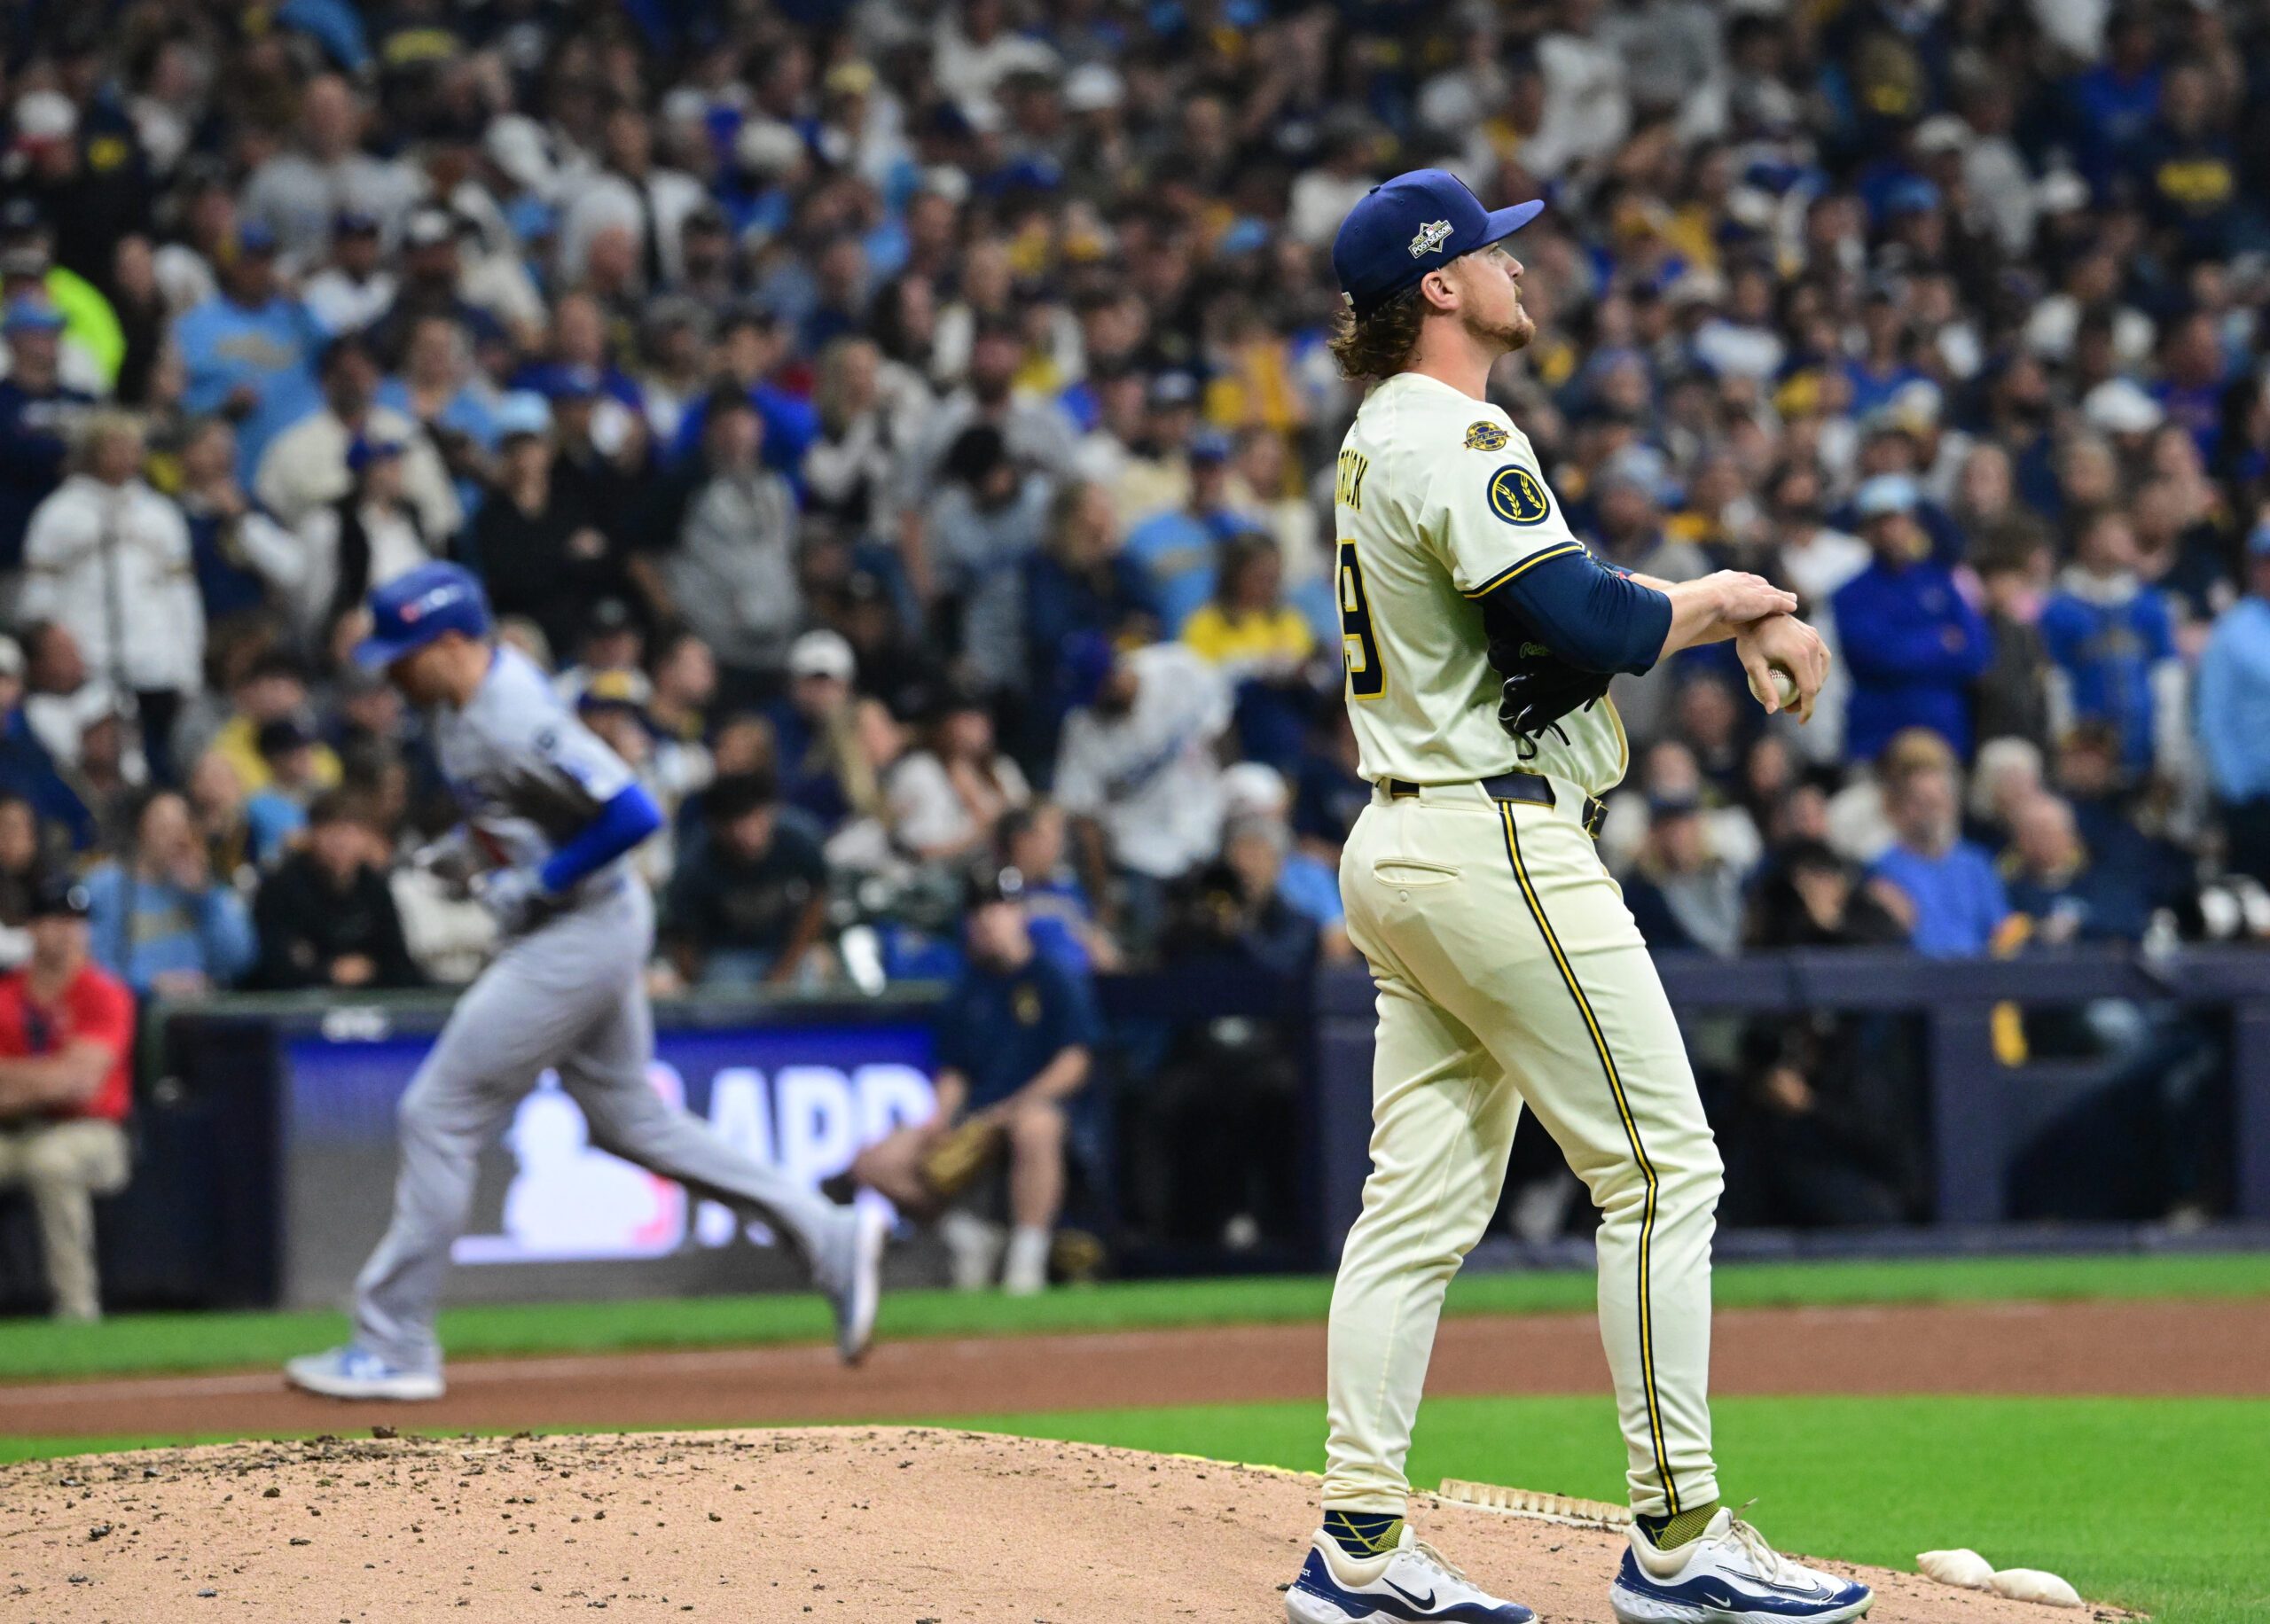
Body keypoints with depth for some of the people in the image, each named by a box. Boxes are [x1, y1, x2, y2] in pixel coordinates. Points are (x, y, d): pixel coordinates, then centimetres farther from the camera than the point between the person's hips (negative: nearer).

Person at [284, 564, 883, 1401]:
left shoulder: (517, 723, -27)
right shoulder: (466, 687, 3)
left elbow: (634, 814, -30)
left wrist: (535, 884, -22)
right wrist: (470, 843, 8)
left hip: (579, 937, -11)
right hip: (583, 932, 11)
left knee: (439, 1115, -6)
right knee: (629, 1118, 18)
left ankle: (392, 1348, 0)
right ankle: (829, 1237, 20)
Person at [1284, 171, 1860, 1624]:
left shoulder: (1387, 442, 18)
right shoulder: (1459, 439, -14)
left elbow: (1552, 600, 21)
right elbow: (1586, 626, -23)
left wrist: (1736, 614, 9)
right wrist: (1719, 600, -6)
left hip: (1401, 850, 10)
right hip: (1501, 840, -10)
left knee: (1426, 1199, 9)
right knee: (1661, 1170, -6)